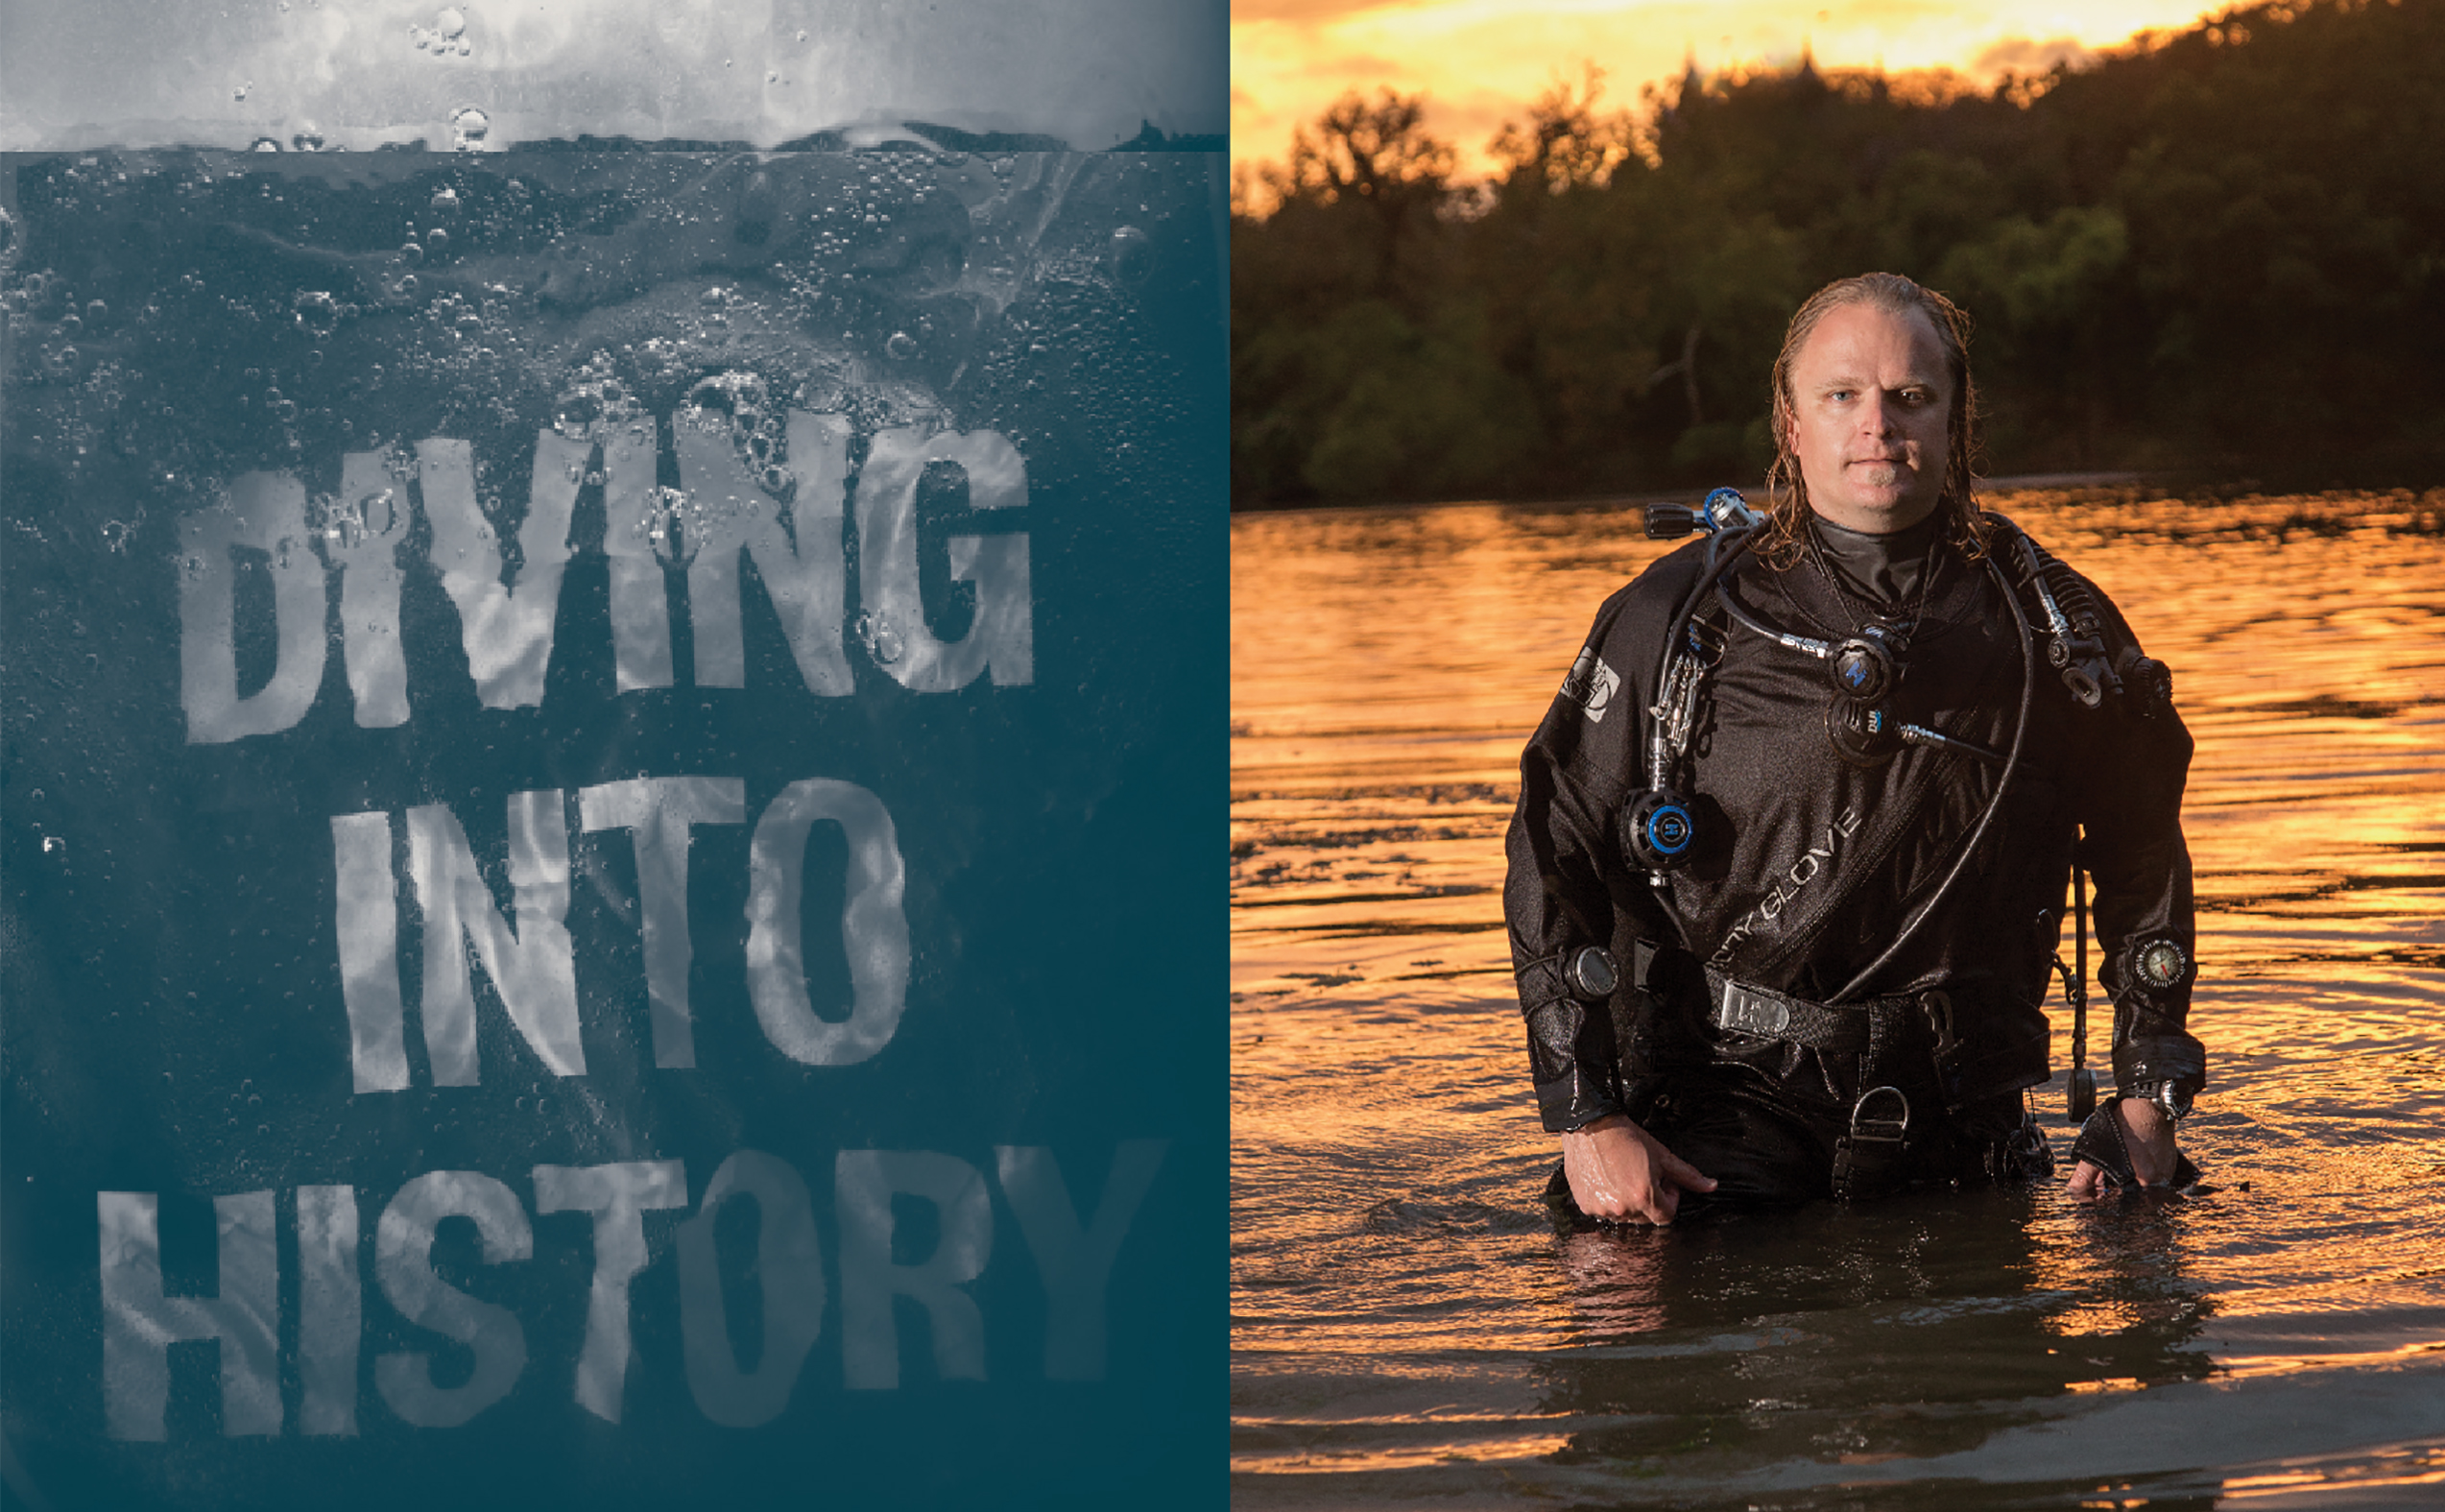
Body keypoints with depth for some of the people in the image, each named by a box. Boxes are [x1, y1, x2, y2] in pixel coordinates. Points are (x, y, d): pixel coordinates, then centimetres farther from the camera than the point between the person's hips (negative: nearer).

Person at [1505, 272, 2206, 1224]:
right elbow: (1553, 861, -1)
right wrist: (1588, 1119, -7)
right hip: (1727, 1121, -3)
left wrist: (2146, 1105, 11)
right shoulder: (1677, 622, -4)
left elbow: (2143, 860, 16)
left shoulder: (2054, 628, 3)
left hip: (1959, 1135, 3)